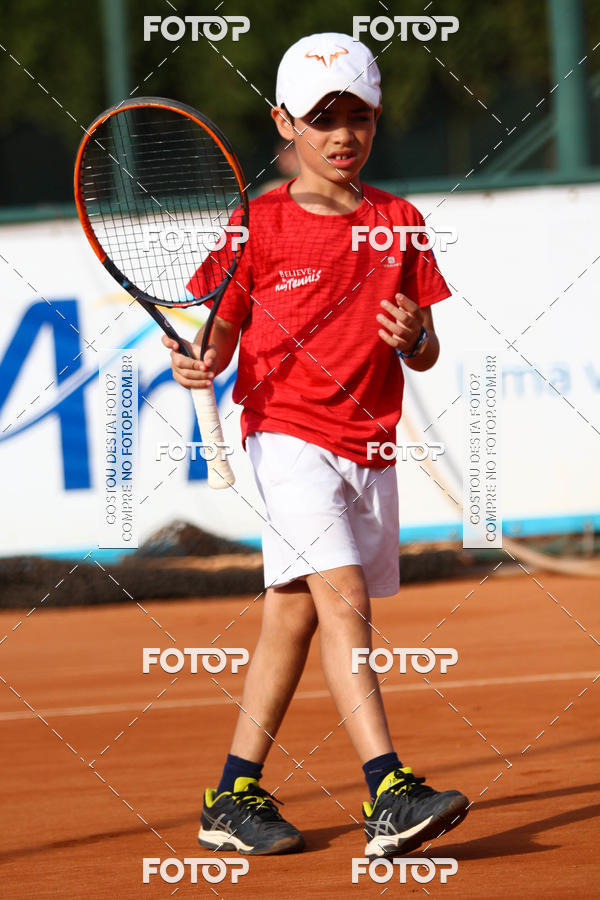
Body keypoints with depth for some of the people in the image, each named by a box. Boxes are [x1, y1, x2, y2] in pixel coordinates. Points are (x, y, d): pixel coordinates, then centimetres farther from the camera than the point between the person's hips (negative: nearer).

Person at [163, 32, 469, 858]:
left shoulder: (399, 223, 8)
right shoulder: (258, 226, -3)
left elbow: (425, 356, 11)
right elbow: (219, 333, 5)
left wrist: (413, 339, -12)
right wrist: (197, 362, -17)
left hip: (370, 444, 5)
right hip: (289, 434, -5)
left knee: (294, 610, 11)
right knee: (343, 594, -20)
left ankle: (235, 798, 21)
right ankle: (389, 796, -30)